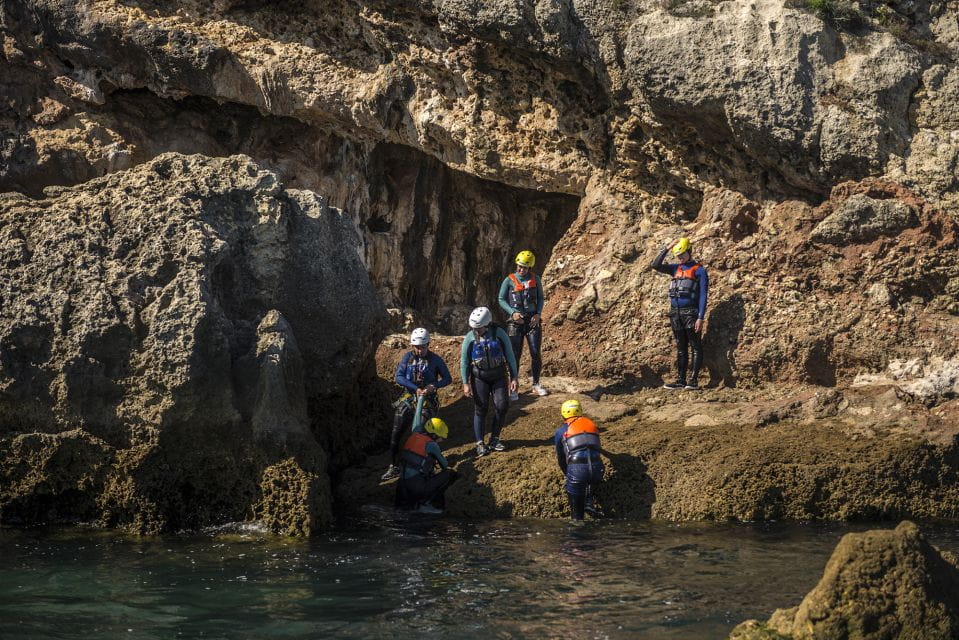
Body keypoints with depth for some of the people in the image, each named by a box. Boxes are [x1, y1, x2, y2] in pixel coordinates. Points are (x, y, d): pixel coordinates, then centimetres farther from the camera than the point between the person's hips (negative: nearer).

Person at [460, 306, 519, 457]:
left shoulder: (499, 334, -10)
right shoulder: (470, 337, -10)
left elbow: (509, 356, -3)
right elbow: (464, 361, -3)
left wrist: (513, 378, -5)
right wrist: (465, 384, -6)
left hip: (499, 376, 1)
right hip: (479, 377, -1)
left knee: (502, 406, -6)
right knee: (480, 409, -3)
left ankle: (494, 439, 9)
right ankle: (479, 443, 2)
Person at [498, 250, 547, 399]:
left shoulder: (535, 279, 6)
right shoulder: (509, 280, -1)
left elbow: (540, 298, 13)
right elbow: (501, 299, 1)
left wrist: (538, 314, -4)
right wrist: (513, 312, -13)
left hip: (533, 320, 2)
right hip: (516, 321, -2)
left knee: (536, 353, -1)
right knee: (515, 354, -2)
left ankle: (536, 385, 12)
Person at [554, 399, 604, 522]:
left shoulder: (561, 431, 14)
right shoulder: (592, 425, 23)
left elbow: (560, 458, 20)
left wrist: (568, 474, 36)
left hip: (576, 469, -2)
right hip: (597, 468, 2)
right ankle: (588, 500, 15)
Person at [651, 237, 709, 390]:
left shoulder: (699, 270, -2)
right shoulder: (676, 269, 16)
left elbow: (703, 295, -7)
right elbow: (656, 266, 8)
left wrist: (700, 318, -15)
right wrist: (667, 249, 2)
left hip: (690, 313, -6)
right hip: (676, 313, 7)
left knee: (695, 347, -5)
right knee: (680, 348, 9)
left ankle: (694, 380, -7)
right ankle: (681, 380, 11)